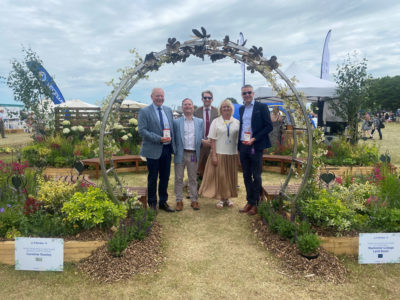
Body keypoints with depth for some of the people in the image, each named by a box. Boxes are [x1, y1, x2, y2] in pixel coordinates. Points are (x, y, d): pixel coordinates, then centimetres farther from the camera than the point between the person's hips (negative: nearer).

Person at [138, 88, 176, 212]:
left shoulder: (168, 110, 12)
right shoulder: (144, 111, -6)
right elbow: (141, 130, -14)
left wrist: (171, 139, 3)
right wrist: (159, 139, -21)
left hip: (167, 149, 5)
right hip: (153, 150, -5)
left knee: (165, 177, 13)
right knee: (153, 178, 6)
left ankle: (163, 202, 28)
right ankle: (152, 204, 22)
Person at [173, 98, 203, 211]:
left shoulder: (200, 122, 9)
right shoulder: (176, 122, 3)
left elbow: (200, 138, 10)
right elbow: (174, 138, 2)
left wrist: (198, 150, 0)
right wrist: (175, 151, -7)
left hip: (193, 154, 1)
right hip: (180, 154, -1)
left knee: (193, 178, 10)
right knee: (179, 178, 5)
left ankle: (194, 200, 19)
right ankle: (179, 201, 16)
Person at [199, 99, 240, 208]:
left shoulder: (236, 122, 8)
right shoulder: (216, 122, 2)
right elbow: (212, 140, -3)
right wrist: (214, 155, -11)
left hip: (232, 154, 2)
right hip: (219, 154, -2)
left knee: (230, 176, 9)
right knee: (219, 176, 2)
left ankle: (227, 197, 23)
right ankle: (221, 199, 15)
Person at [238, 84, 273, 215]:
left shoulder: (261, 107, -3)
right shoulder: (241, 109, 14)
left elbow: (269, 126, -8)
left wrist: (254, 139, -16)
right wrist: (239, 147, 12)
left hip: (255, 146, -5)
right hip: (243, 146, 6)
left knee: (256, 176, 3)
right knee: (246, 175, 11)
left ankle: (255, 203, 14)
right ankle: (249, 201, 22)